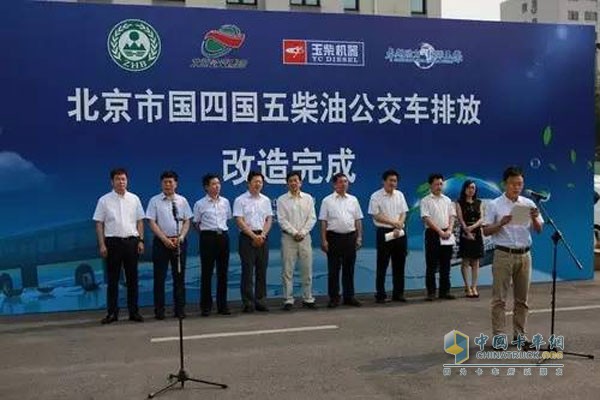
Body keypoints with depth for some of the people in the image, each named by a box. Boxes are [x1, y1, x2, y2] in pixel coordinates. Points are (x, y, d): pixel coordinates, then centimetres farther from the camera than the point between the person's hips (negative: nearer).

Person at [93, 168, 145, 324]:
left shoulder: (134, 199, 7)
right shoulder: (104, 200, 1)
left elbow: (139, 221, 9)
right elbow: (99, 224, 0)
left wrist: (140, 240, 0)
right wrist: (102, 245, -6)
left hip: (131, 241, 2)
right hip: (112, 242, -2)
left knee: (132, 278, 6)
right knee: (112, 279, 4)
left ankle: (134, 312, 14)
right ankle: (112, 313, 11)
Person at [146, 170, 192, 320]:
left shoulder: (182, 201, 7)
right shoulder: (155, 201, -1)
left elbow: (186, 221, 6)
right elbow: (152, 222, -5)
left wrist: (180, 237, -9)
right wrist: (165, 239, -13)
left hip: (179, 242, 2)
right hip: (161, 242, -2)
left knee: (179, 276, 6)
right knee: (160, 277, 1)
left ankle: (180, 309, 14)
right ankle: (159, 310, 9)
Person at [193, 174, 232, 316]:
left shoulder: (225, 202, 6)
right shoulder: (200, 204, -3)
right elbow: (196, 223, 5)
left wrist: (222, 229, 9)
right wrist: (205, 231, 3)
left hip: (223, 236, 3)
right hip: (208, 237, -3)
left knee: (223, 272, 7)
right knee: (207, 273, 2)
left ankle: (222, 305, 16)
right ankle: (205, 306, 11)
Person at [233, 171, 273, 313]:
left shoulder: (266, 200, 13)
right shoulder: (240, 200, -2)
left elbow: (269, 219, 9)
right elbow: (239, 221, -9)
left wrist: (262, 235, -6)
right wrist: (254, 236, -13)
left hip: (263, 237, 4)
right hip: (247, 237, -4)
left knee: (262, 271, 6)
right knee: (247, 270, -4)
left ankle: (260, 301, 13)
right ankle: (248, 303, 1)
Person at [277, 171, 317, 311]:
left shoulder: (308, 198, 7)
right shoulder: (282, 200, 1)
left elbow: (312, 218, 3)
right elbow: (282, 220, -5)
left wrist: (302, 232, -9)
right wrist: (294, 233, -13)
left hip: (305, 237, 2)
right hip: (288, 237, -2)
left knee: (307, 269, 5)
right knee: (287, 270, -1)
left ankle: (308, 298, 14)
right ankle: (288, 300, 5)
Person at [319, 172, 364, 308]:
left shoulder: (353, 200, 10)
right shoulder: (327, 201, 0)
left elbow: (358, 220, 11)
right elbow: (323, 222, -3)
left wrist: (359, 237, 4)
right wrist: (324, 240, -8)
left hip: (350, 237, 3)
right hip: (334, 237, -3)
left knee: (349, 269, 9)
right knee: (333, 269, 2)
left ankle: (349, 297, 17)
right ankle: (334, 298, 10)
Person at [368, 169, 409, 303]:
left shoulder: (399, 195, 10)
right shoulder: (376, 196, -5)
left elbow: (403, 213, 8)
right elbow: (376, 216, -9)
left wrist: (399, 226, -9)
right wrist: (393, 223, -16)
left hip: (399, 233, 5)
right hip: (384, 232, -5)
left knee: (399, 264, 8)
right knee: (382, 265, -1)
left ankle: (398, 293, 17)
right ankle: (380, 294, 5)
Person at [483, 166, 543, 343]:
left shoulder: (528, 204, 7)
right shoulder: (494, 205, -3)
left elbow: (539, 229, 6)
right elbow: (486, 231, -5)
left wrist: (534, 218, -14)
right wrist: (501, 224, -22)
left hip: (524, 255, 4)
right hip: (503, 254, -4)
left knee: (522, 298, 10)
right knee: (499, 298, -2)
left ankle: (520, 333, 20)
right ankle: (498, 335, 4)